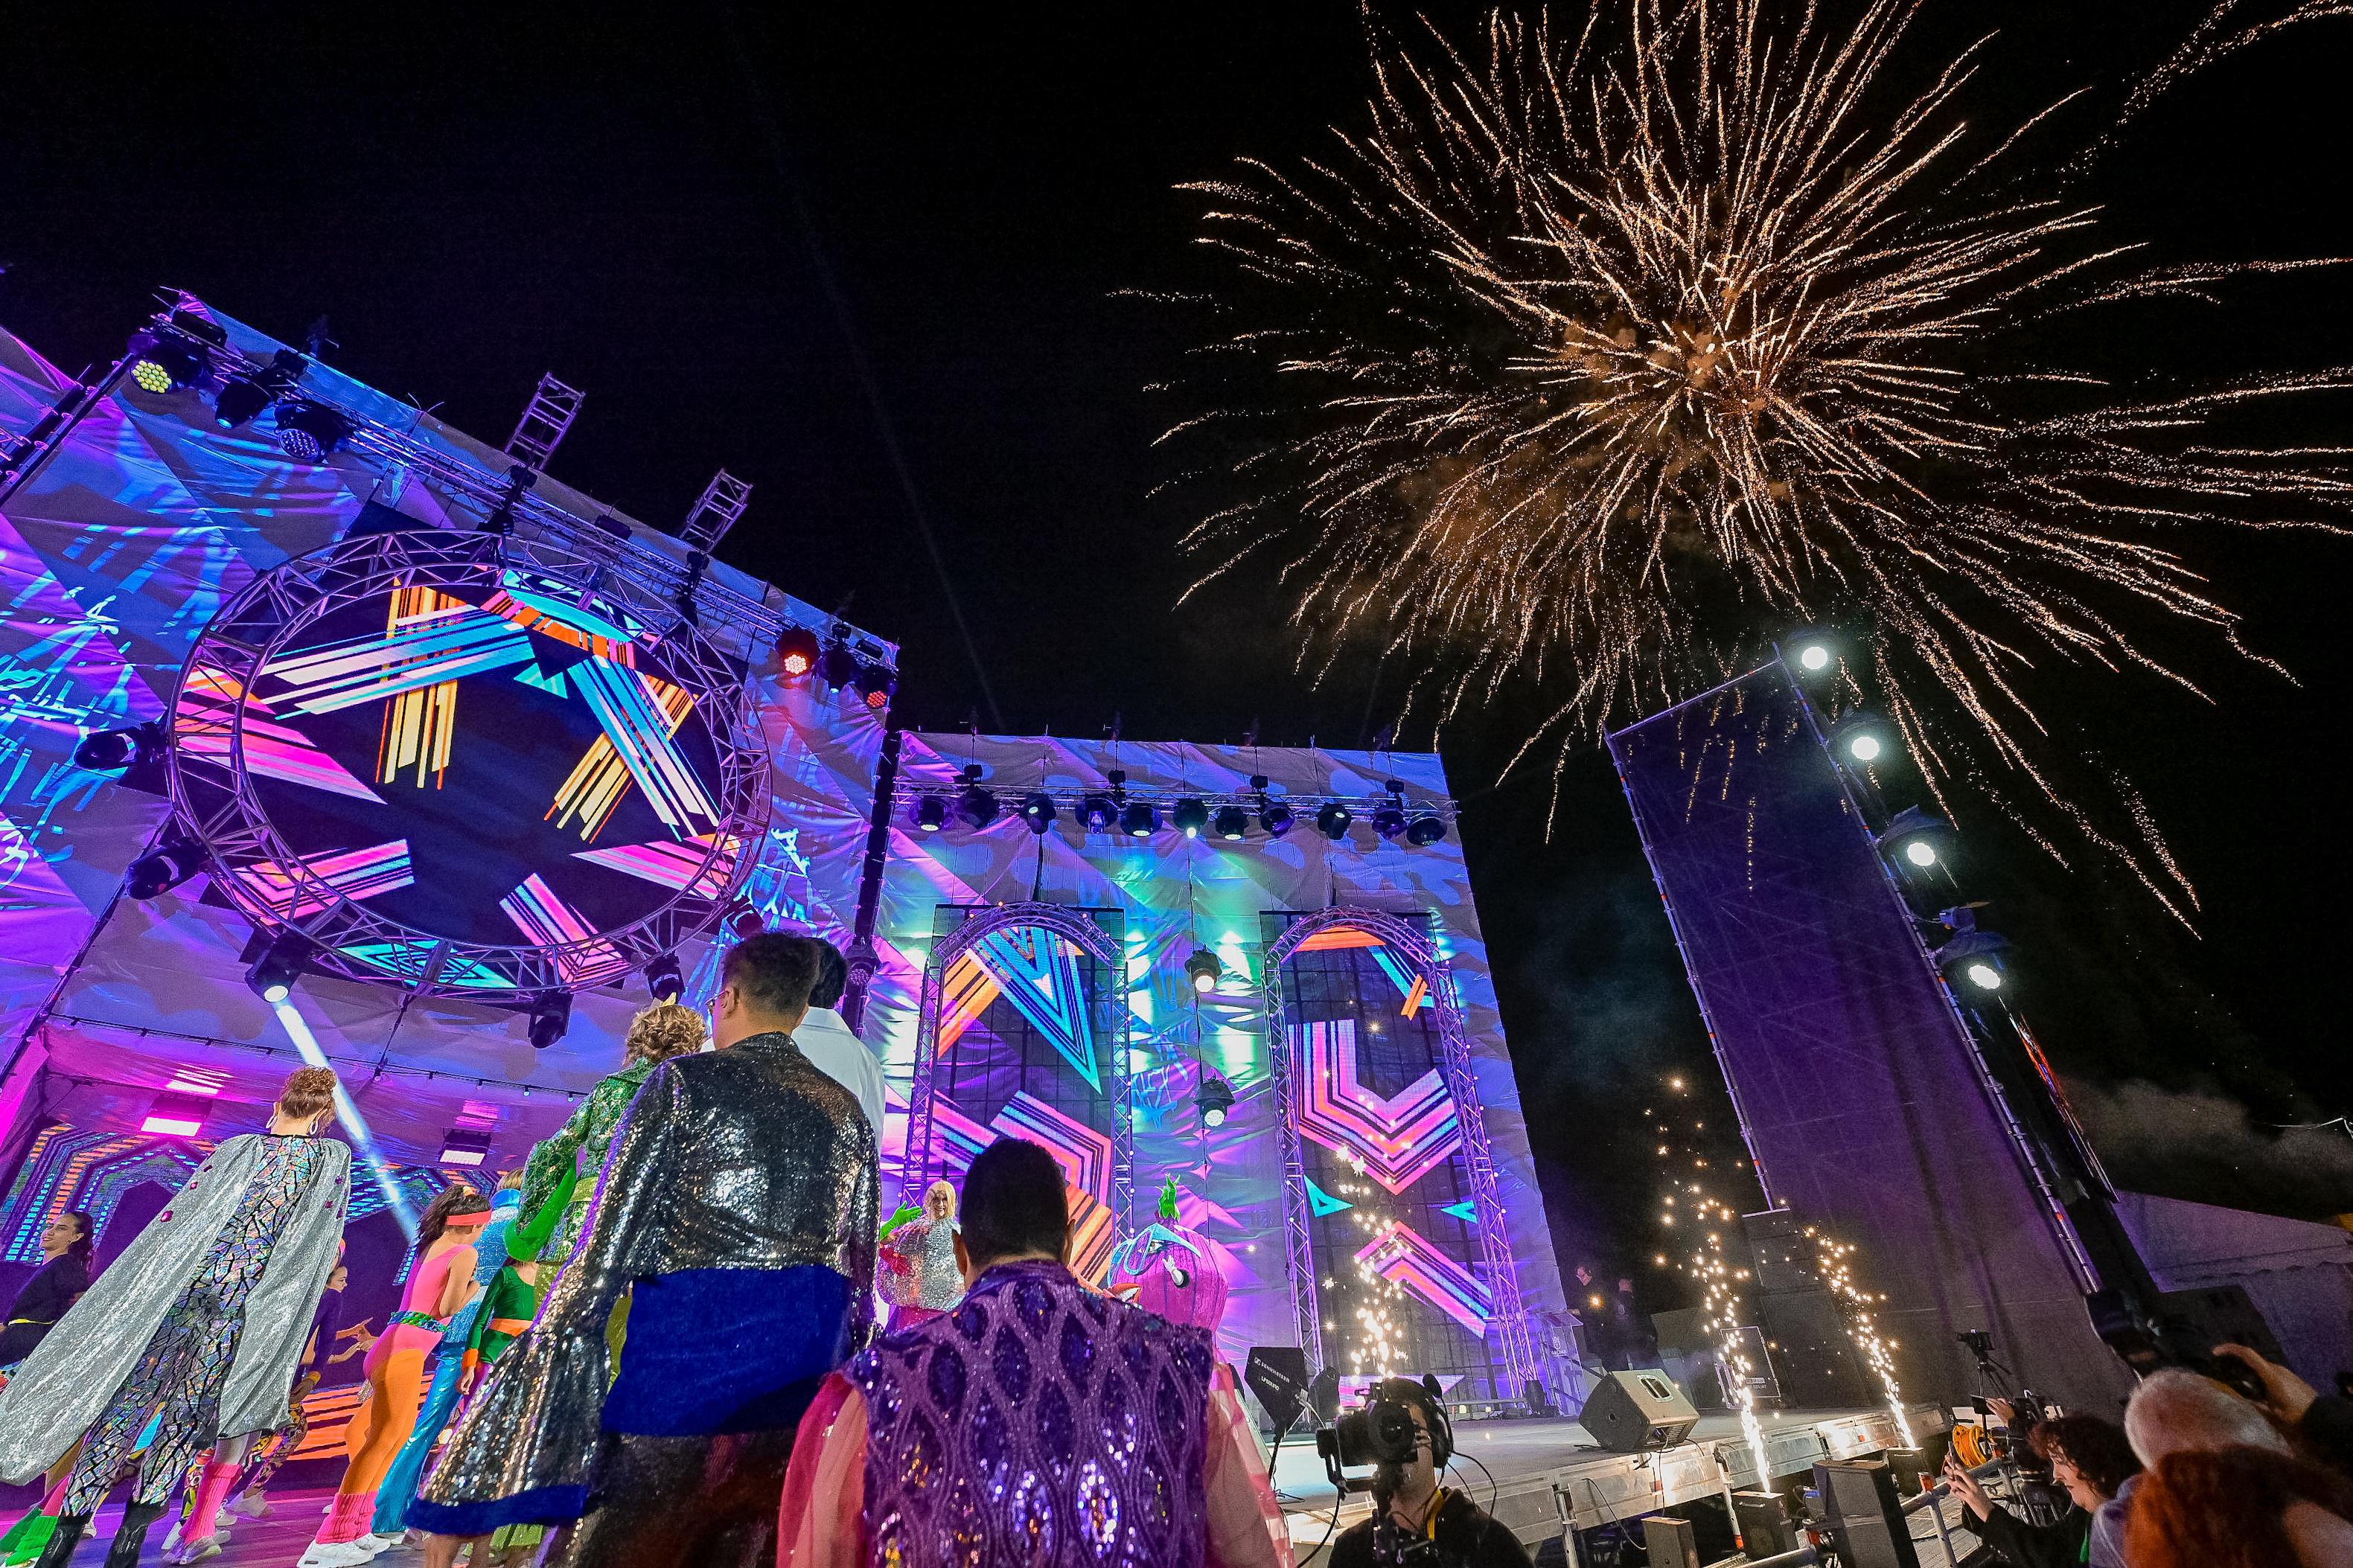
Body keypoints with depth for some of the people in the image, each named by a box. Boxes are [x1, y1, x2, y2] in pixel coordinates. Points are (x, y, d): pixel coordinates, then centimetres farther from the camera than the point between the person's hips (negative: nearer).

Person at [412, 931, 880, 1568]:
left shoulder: (686, 1083, -5)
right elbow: (860, 1280, 10)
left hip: (689, 1358, -4)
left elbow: (602, 1253, -8)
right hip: (801, 1379, 5)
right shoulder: (847, 1112, 6)